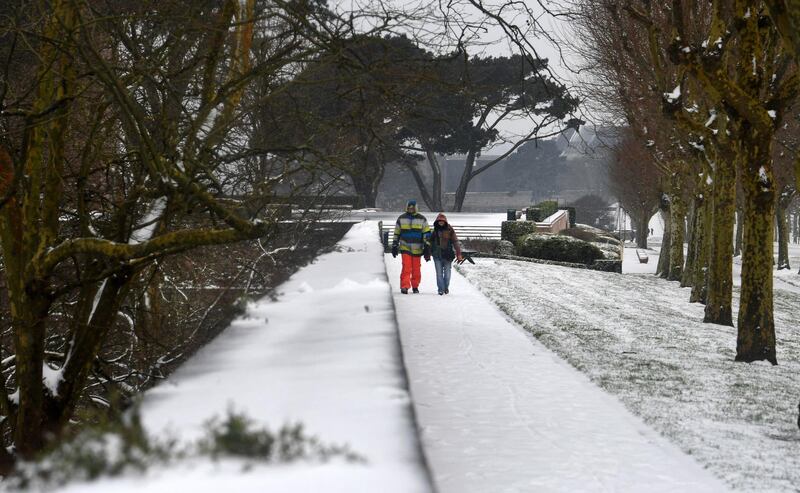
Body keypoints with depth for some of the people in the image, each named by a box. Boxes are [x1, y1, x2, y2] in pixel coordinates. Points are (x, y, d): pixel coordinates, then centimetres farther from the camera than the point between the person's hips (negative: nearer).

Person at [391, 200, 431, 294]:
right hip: (405, 248, 0)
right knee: (406, 268, -14)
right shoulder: (401, 219, 8)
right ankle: (404, 286, -17)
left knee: (416, 269, 5)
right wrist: (394, 246, 13)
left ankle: (415, 286, 21)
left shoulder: (422, 219, 4)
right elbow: (396, 233, 15)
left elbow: (427, 233, 3)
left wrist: (427, 247, -5)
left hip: (417, 249, 0)